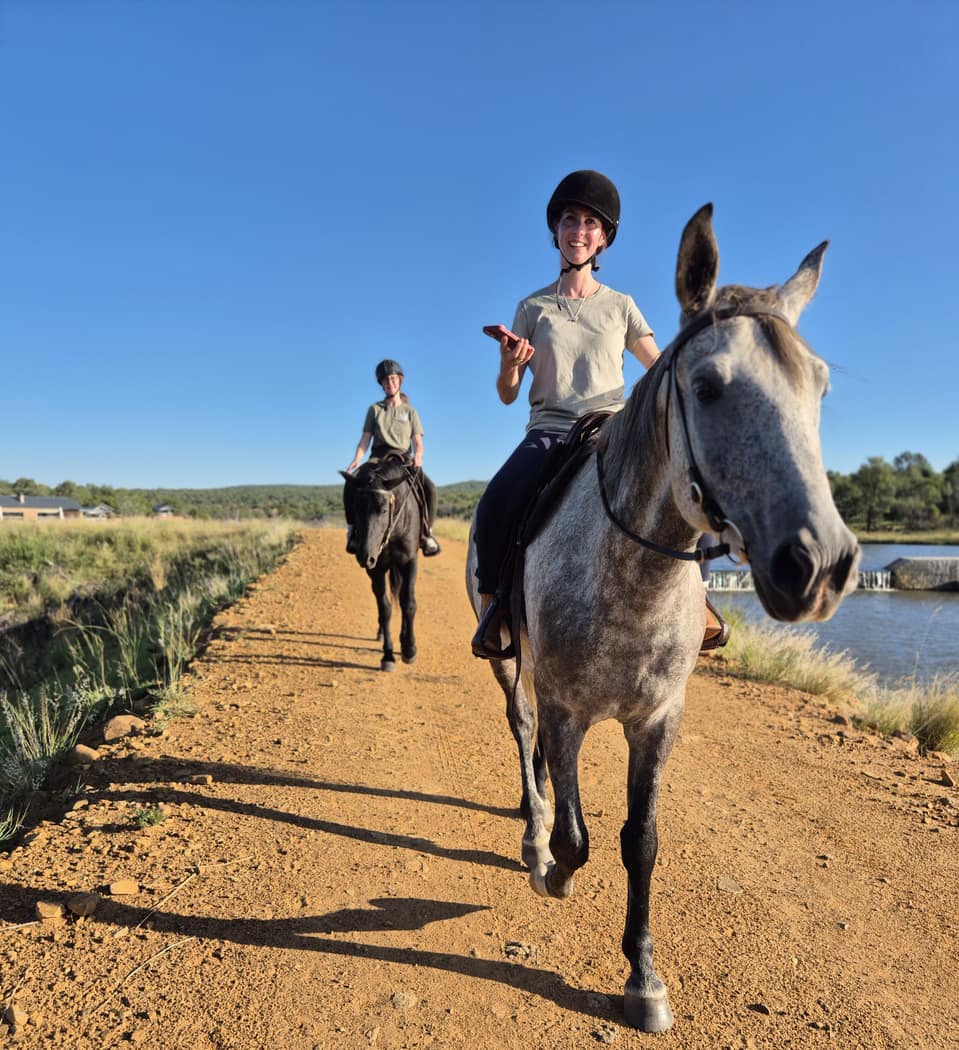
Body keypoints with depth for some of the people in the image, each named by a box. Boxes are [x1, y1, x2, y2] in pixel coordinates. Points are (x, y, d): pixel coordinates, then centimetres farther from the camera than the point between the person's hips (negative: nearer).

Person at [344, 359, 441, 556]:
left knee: (429, 488, -26)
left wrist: (418, 455, -20)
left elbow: (417, 441, 4)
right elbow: (365, 439, 6)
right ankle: (353, 529, -12)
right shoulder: (374, 409, 13)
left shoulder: (410, 411, 13)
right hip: (378, 458, 0)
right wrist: (357, 459, -13)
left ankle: (426, 532, -13)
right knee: (351, 485, -26)